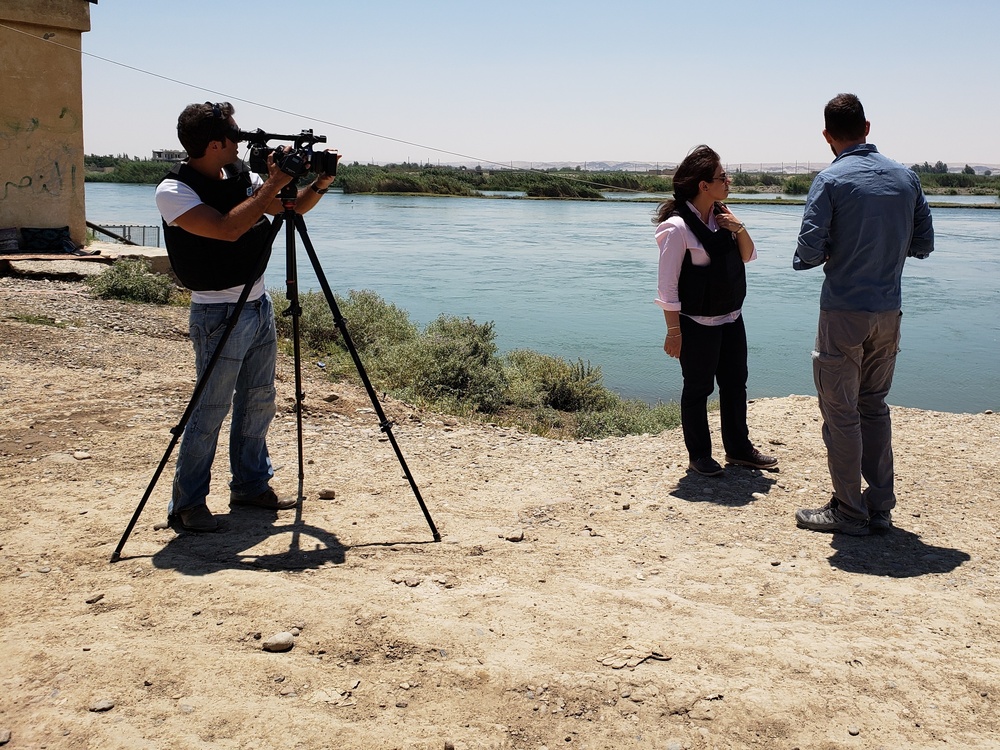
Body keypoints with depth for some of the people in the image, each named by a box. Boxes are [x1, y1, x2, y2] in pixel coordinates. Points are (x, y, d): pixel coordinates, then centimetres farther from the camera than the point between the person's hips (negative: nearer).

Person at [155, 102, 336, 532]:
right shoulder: (173, 191, -15)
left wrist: (319, 184, -4)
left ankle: (252, 485, 26)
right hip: (219, 314, -8)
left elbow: (290, 209, 14)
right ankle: (187, 504, 6)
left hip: (259, 305, 8)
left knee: (259, 402, 13)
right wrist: (274, 184, -24)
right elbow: (227, 228, -28)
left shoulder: (241, 177, 7)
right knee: (210, 411, -4)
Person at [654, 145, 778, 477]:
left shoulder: (722, 215, 5)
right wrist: (673, 331, -17)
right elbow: (667, 285, -17)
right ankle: (698, 455, 20)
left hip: (731, 318, 8)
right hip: (698, 323, -8)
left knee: (735, 383, 16)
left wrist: (740, 229, -8)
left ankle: (738, 448, 31)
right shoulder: (678, 226, -19)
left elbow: (748, 256, 12)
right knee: (698, 388, 6)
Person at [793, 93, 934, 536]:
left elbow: (809, 251, -16)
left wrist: (818, 258, 6)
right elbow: (923, 245, 10)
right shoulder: (906, 178, 6)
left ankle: (850, 512, 10)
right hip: (889, 313, 6)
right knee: (874, 407, 17)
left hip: (843, 313, -6)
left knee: (840, 413, 4)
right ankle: (880, 508, 21)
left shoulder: (831, 180, -11)